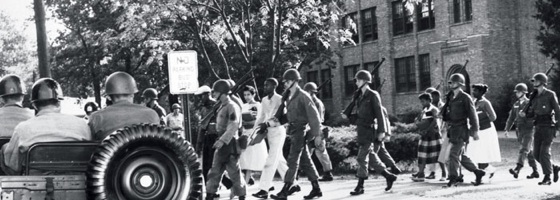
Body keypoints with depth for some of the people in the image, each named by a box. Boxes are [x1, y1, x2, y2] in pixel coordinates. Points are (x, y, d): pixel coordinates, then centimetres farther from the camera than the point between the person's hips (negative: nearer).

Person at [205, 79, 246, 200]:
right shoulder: (222, 106, 14)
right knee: (215, 171, 11)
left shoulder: (232, 107, -15)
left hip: (229, 144, -9)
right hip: (222, 143, 9)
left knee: (234, 172, -2)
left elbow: (233, 127, -24)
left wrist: (223, 140, -32)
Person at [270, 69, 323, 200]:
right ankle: (316, 189, 19)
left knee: (293, 161, -8)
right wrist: (278, 119, 5)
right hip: (294, 131, 9)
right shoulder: (289, 97, 11)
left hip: (301, 131, -9)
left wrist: (317, 134, -17)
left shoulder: (303, 96, -13)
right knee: (305, 161, 12)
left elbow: (313, 115, -15)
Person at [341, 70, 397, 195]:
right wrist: (348, 117, 8)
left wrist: (382, 131, -19)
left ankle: (360, 186, -3)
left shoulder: (373, 95, -8)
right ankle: (389, 176, 24)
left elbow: (379, 113, -14)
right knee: (371, 157, 12)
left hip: (370, 132, -8)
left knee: (362, 158, -8)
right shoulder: (360, 97, 15)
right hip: (362, 132, 8)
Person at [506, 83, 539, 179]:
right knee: (529, 151, 12)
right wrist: (507, 129, 10)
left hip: (529, 130, -7)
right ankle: (535, 172, 19)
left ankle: (517, 169, -29)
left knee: (524, 150, -17)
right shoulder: (516, 104, 14)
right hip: (520, 131, 7)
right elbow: (511, 117, 16)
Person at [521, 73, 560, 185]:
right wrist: (524, 114, -6)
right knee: (536, 153, 4)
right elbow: (532, 113, 15)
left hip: (549, 126, -6)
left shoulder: (550, 95, -7)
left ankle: (547, 178, -3)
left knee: (544, 152, -11)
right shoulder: (534, 96, 10)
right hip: (538, 127, 6)